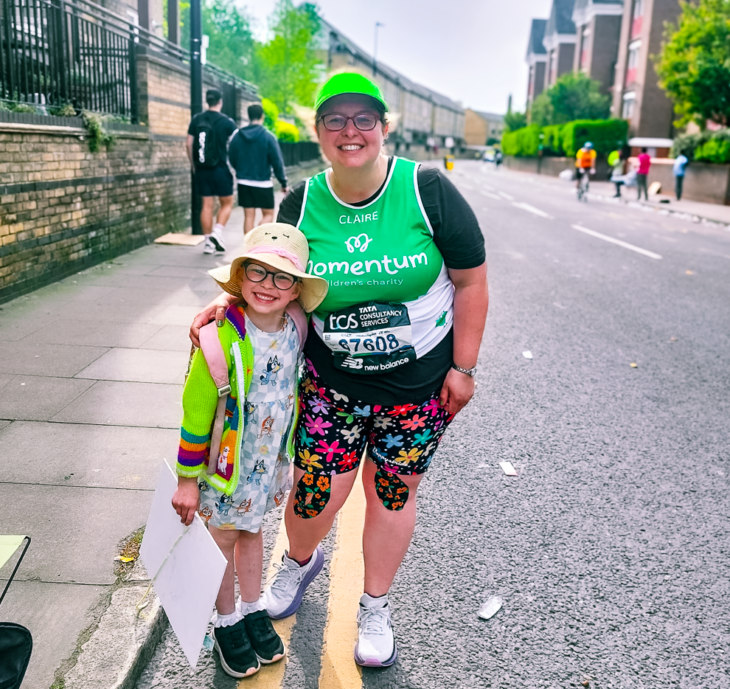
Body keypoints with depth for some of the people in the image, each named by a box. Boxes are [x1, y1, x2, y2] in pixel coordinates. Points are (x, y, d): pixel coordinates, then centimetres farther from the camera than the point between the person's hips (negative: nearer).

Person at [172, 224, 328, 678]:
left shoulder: (294, 330, -9)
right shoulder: (222, 338, -26)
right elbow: (195, 414, -18)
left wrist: (286, 456, 16)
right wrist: (187, 481, -11)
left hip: (269, 460, 5)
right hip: (225, 464, -4)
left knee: (251, 530, 23)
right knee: (224, 539, 15)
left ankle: (253, 609, 44)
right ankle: (226, 622, 38)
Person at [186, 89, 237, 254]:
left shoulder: (196, 120, 5)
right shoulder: (227, 121, -5)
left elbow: (188, 144, 7)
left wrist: (193, 165, 17)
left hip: (202, 170, 4)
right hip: (220, 169, -4)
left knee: (207, 205, 8)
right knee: (227, 203, 10)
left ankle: (208, 242, 9)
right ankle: (217, 232, -9)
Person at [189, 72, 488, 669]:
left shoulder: (427, 190, -14)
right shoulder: (301, 205, -6)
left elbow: (470, 282, -8)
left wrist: (463, 367, -7)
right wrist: (230, 297, -11)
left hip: (419, 383, -1)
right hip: (331, 381, 1)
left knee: (392, 492, 13)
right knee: (317, 493, 3)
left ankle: (375, 605, 39)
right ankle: (300, 561, 43)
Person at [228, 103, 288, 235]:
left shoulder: (237, 136, 1)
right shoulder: (268, 137, -10)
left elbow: (232, 160, 8)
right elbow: (277, 162, -9)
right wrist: (283, 182, -1)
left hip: (243, 183, 4)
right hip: (263, 183, -3)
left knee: (249, 216, 9)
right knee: (268, 214, 8)